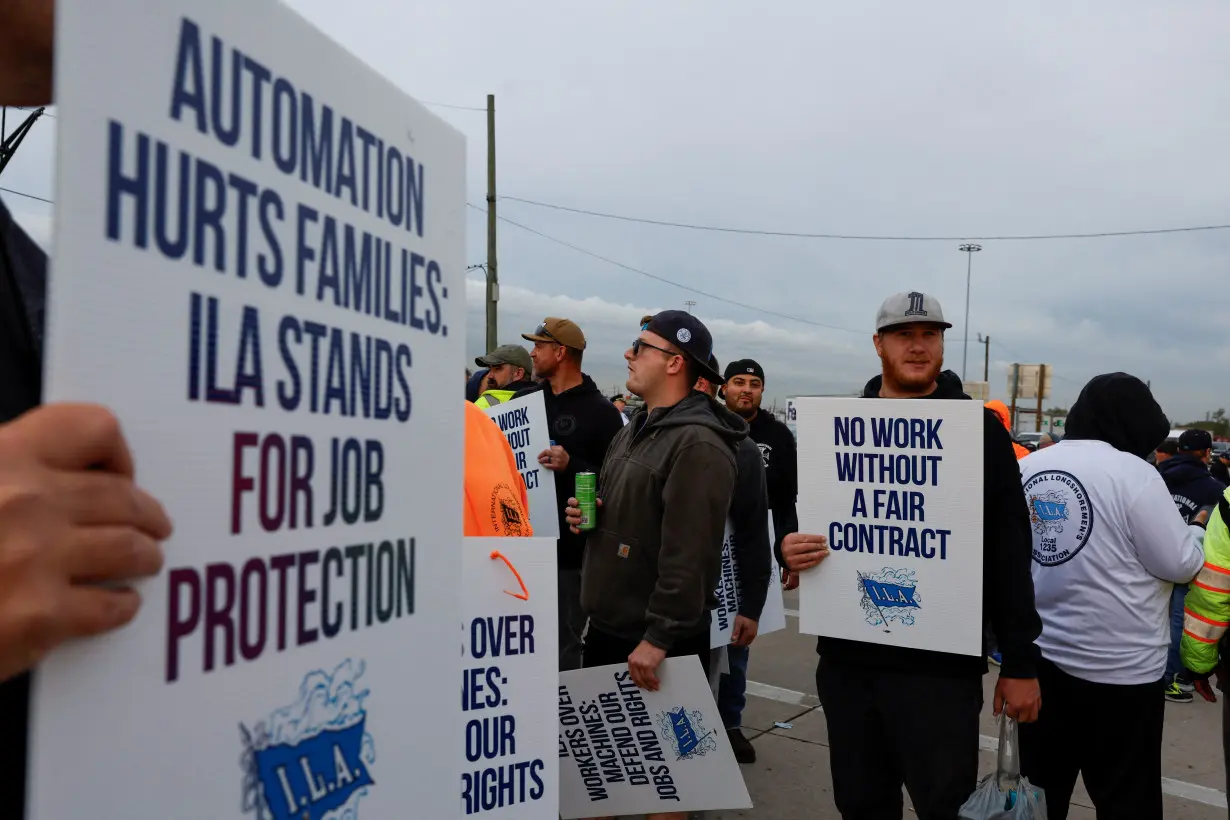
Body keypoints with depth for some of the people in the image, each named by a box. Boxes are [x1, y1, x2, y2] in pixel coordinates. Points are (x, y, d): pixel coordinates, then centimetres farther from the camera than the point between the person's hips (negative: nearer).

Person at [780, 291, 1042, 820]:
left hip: (940, 663, -3)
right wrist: (791, 550, -9)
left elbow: (1009, 551, -3)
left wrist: (1020, 661, -5)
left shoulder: (978, 429, -2)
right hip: (847, 656, 4)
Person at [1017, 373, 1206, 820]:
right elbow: (1178, 564, -10)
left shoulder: (1027, 467, 2)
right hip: (1119, 666, -5)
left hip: (1040, 655, 5)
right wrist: (1195, 530, 9)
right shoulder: (1133, 473, -16)